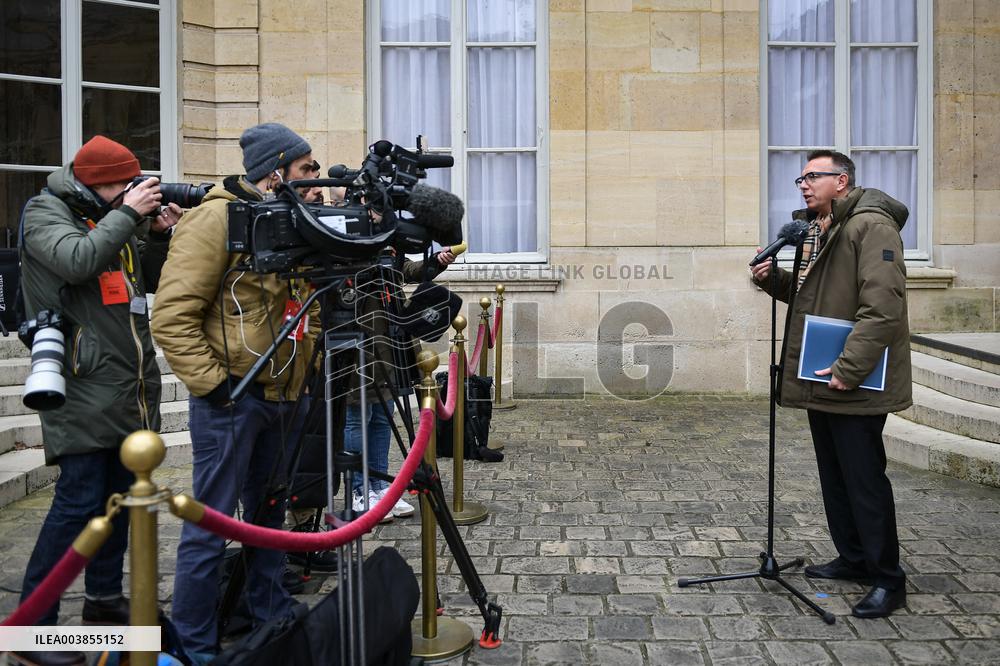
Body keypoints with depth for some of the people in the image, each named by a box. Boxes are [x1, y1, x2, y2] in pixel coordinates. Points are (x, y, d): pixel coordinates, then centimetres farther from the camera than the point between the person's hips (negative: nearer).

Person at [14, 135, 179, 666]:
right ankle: (31, 623, 4)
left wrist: (158, 234, 2)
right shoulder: (44, 214, -3)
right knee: (80, 500, -8)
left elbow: (148, 281, 17)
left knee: (121, 492, 14)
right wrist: (127, 213, -16)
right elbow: (78, 260, -23)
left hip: (131, 384, 8)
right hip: (84, 386, -7)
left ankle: (104, 598, 29)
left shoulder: (113, 217, 16)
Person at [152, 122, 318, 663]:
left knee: (269, 516, 19)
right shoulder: (217, 218, -11)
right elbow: (172, 315, -18)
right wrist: (213, 383, -19)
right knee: (212, 526, 1)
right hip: (233, 398, -8)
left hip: (285, 396, 8)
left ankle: (271, 618, 33)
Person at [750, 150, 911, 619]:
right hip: (820, 381, 10)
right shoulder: (816, 231, 16)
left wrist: (849, 369, -25)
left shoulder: (871, 226, -15)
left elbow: (882, 308, -23)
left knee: (864, 481, -1)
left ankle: (887, 579, 13)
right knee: (834, 477, 17)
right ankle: (854, 559, 32)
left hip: (855, 385, -9)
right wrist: (773, 280, 5)